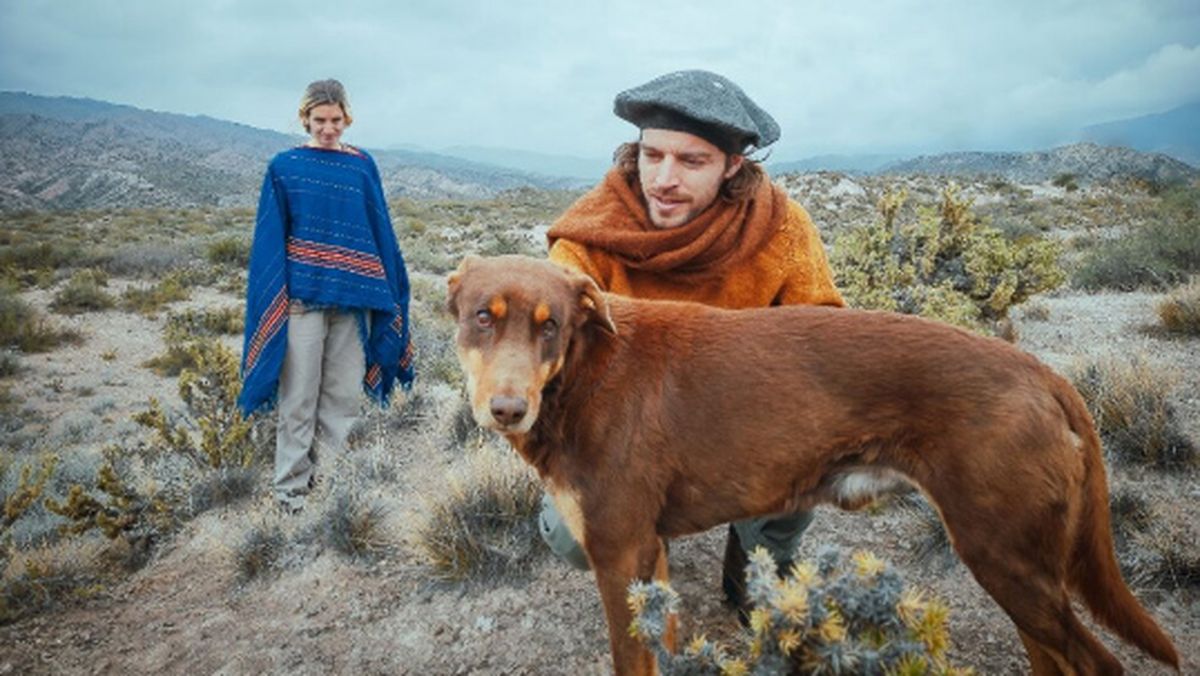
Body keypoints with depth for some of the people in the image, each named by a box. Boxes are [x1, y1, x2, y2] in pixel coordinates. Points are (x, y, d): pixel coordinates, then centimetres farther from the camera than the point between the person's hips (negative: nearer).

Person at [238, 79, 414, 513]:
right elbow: (270, 240, 1)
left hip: (353, 296, 2)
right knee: (299, 396, 2)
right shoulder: (284, 167, 2)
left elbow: (381, 234, 10)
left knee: (344, 395, 7)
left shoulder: (363, 166, 8)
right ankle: (291, 487, 12)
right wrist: (273, 295, -5)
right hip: (302, 294, -2)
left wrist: (388, 295, 7)